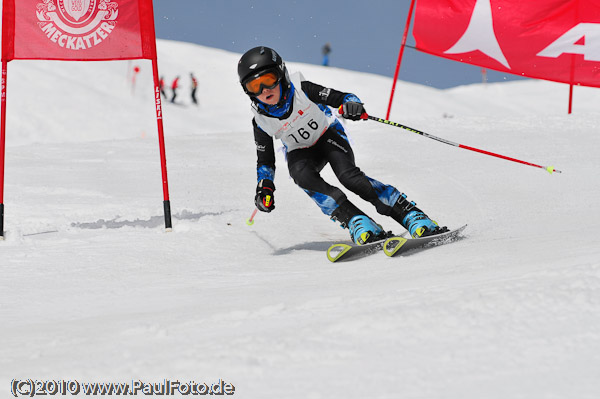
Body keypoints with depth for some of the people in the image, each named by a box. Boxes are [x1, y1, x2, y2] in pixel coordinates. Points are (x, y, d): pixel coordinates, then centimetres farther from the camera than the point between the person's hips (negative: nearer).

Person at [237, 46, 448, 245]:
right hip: (300, 152, 2)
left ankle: (411, 215, -28)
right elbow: (265, 161, -3)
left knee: (348, 175, -30)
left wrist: (351, 105, -44)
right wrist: (264, 187, -20)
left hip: (328, 134, -2)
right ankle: (356, 221, -34)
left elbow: (341, 97, -21)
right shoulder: (261, 121, -17)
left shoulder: (301, 89, -25)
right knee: (302, 175, -33)